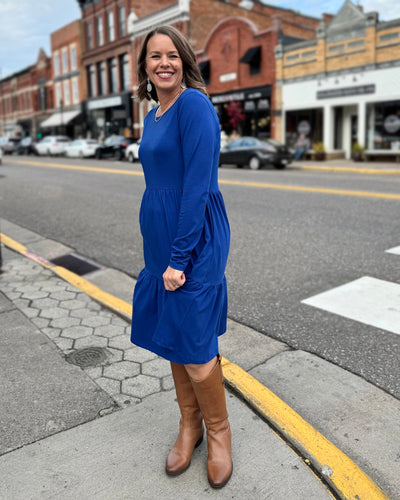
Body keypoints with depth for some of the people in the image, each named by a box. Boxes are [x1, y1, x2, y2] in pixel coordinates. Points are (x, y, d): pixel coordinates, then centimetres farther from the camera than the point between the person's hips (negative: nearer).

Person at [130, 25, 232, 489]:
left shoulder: (194, 103, -11)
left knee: (193, 344, 0)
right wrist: (159, 252, 16)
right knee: (169, 334, 14)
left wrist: (180, 257, -19)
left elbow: (198, 184, -18)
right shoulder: (153, 116, 14)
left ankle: (218, 431, 26)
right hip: (160, 237, 8)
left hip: (193, 238, -8)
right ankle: (189, 424, 34)